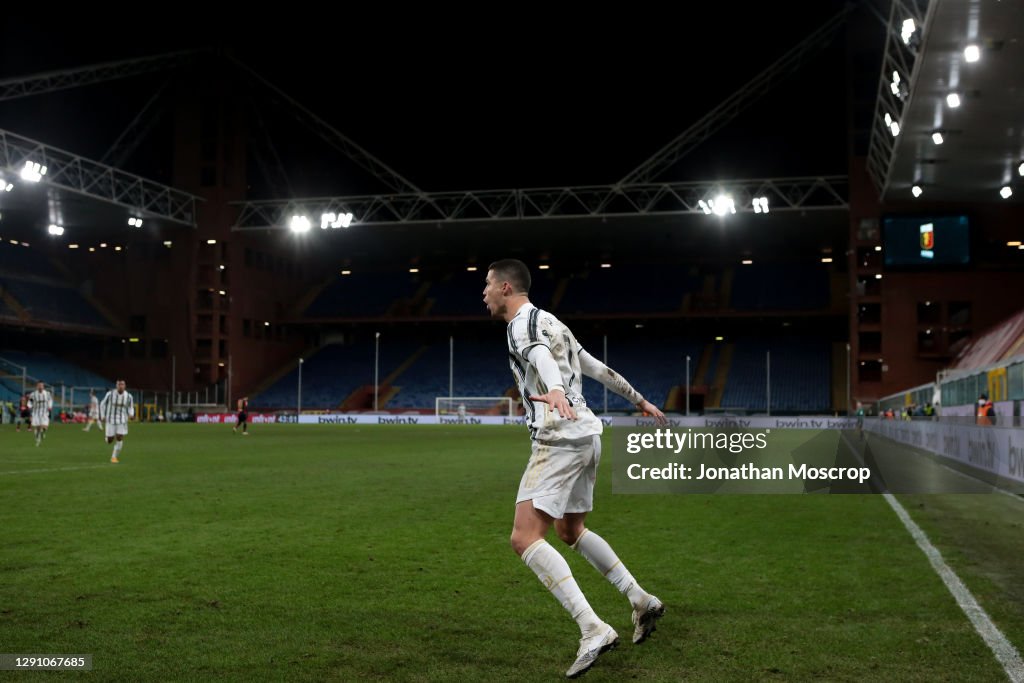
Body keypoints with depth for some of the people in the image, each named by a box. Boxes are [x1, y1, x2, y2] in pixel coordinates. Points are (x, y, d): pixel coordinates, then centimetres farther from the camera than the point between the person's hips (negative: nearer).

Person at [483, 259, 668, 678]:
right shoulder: (549, 323, 23)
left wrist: (555, 390, -52)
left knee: (525, 537, -15)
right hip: (586, 434, 10)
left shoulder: (523, 323, -7)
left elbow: (542, 358, -31)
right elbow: (598, 368, 30)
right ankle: (642, 602, 27)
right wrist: (639, 400, 41)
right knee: (570, 531, 25)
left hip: (560, 438, -10)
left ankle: (594, 631, -24)